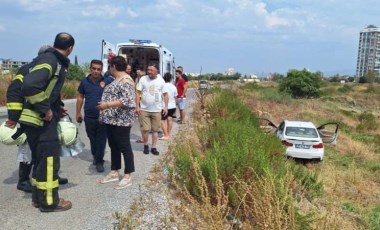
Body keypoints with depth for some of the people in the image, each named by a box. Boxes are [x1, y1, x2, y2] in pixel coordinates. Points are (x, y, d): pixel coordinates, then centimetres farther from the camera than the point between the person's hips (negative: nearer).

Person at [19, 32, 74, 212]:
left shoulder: (56, 62, 13)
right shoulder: (48, 60, -18)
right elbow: (30, 87, -29)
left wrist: (58, 106, 15)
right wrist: (45, 110, -22)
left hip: (42, 118, 10)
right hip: (40, 119, -10)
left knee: (40, 158, 16)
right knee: (49, 159, -2)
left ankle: (39, 197, 28)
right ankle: (49, 202, 10)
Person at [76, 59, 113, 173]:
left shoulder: (108, 80, -6)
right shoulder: (84, 81, 3)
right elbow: (80, 97, 11)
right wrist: (78, 113, 11)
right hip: (89, 117, 3)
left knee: (101, 139, 1)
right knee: (92, 138, 16)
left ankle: (99, 161, 12)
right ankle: (95, 155, 38)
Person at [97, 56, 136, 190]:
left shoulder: (125, 80, -15)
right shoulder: (116, 80, 17)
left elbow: (126, 101, -25)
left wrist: (107, 105, -23)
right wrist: (105, 109, 17)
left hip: (121, 120, -10)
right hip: (111, 119, 10)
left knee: (124, 147, -3)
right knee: (113, 146, 15)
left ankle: (127, 177, 5)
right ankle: (114, 173, 25)